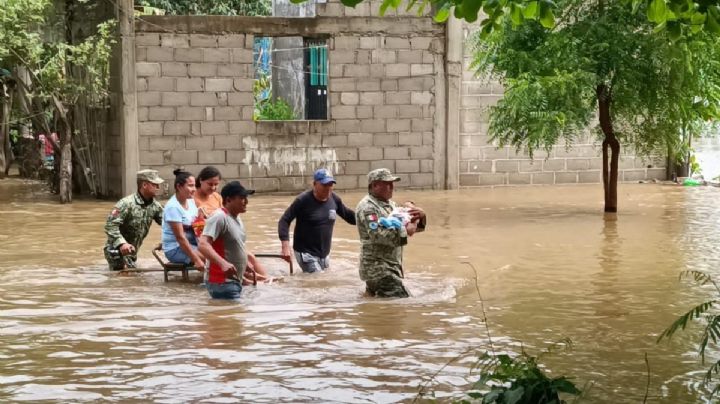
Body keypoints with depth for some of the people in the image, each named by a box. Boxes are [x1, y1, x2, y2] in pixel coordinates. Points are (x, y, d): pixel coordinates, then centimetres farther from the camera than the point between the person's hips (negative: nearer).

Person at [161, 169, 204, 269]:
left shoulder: (191, 201, 7)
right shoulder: (173, 207, -18)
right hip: (175, 249, -8)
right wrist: (196, 260, -25)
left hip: (192, 243, 8)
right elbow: (180, 238, -21)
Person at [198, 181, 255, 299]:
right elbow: (203, 245, -29)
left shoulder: (236, 218, 13)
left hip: (234, 282, 10)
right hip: (222, 284, -10)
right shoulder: (219, 217, -17)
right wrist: (223, 263, -41)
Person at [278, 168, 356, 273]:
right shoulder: (303, 200, -15)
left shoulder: (334, 199, -1)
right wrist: (285, 246, -26)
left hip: (324, 254, 6)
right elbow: (284, 221, -15)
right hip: (306, 253, -6)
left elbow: (349, 215, 14)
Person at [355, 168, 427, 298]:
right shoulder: (367, 207, -12)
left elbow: (418, 226, 18)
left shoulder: (390, 204, 15)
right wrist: (405, 230, -20)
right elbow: (377, 235, -27)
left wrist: (421, 216, -4)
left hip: (392, 266, 10)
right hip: (378, 268, -10)